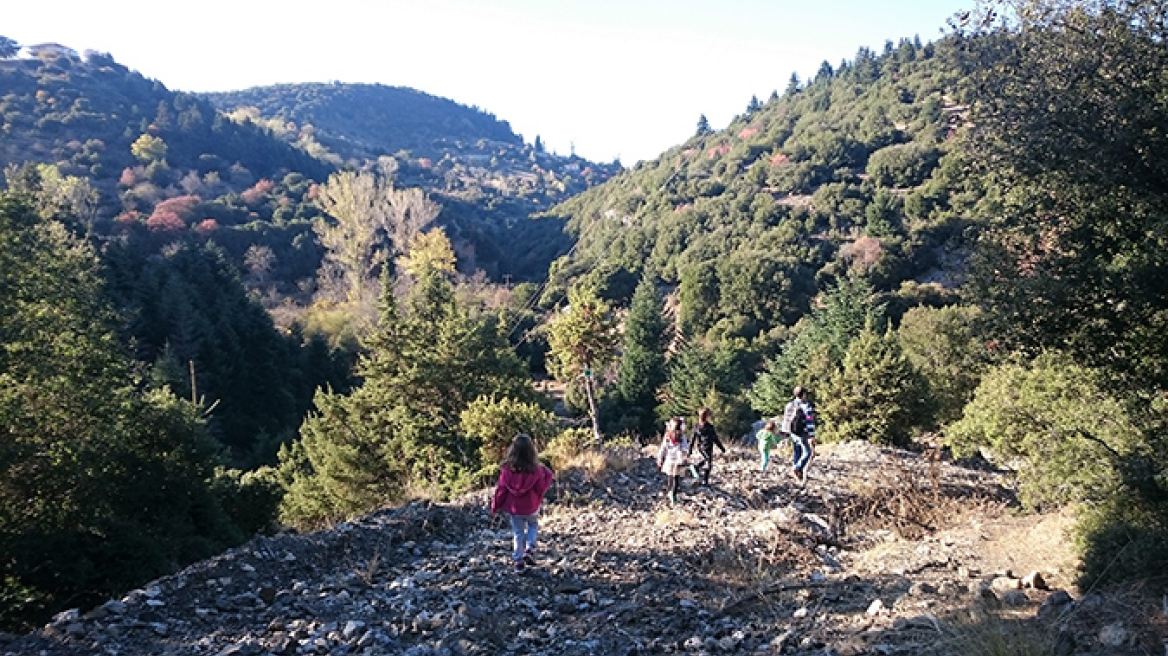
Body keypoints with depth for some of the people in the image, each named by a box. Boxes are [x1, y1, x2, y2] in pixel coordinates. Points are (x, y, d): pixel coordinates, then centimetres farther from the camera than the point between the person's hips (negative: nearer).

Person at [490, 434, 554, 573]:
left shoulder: (507, 469, -16)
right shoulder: (535, 469, -20)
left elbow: (501, 489, -9)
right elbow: (541, 488, -11)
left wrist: (495, 506, 5)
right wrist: (547, 475, 3)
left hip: (513, 508, 1)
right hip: (531, 508, -1)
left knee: (518, 533, 19)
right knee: (533, 526, 27)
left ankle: (518, 561, 23)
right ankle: (529, 550, 7)